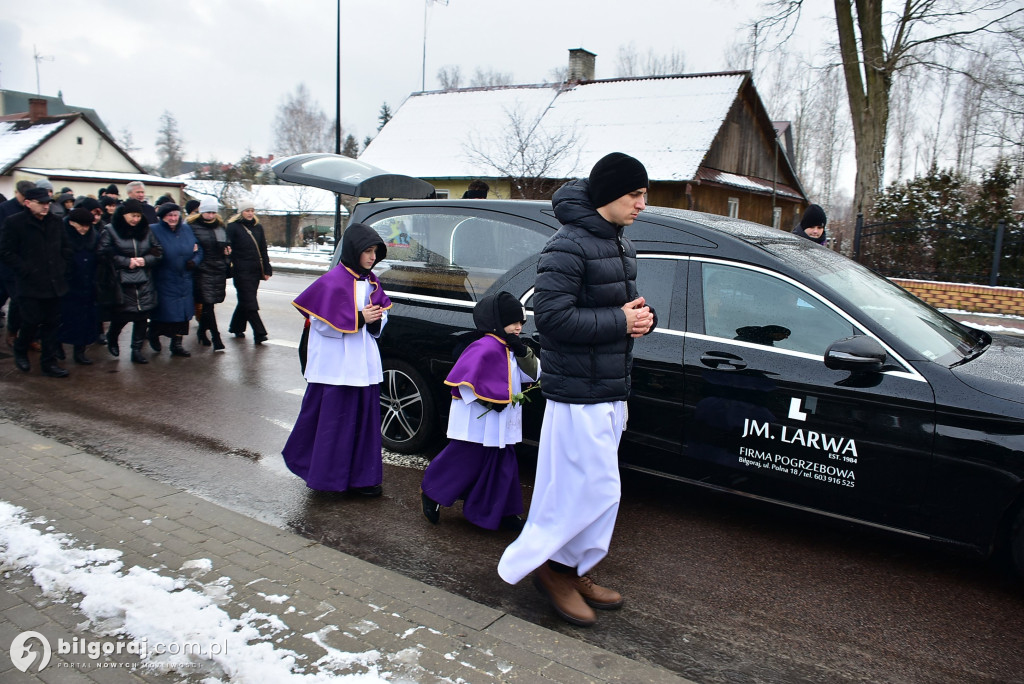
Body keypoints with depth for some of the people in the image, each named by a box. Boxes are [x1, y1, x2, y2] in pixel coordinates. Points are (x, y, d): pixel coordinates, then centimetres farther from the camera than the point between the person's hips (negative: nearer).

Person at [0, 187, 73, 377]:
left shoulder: (55, 222, 9)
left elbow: (66, 248, 17)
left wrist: (63, 269, 6)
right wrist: (26, 271, -11)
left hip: (54, 283, 5)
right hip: (30, 285, -4)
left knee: (51, 324, 7)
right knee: (32, 322, 0)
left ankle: (49, 362, 15)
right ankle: (20, 352, 27)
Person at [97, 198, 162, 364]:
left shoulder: (146, 230, 9)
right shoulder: (111, 231, -3)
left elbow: (158, 251, 9)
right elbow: (104, 254, -9)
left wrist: (145, 260, -8)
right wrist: (127, 262, -14)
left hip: (144, 281, 3)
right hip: (122, 281, -3)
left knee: (142, 315, 1)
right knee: (122, 315, 0)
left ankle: (137, 350, 12)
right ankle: (112, 338, 32)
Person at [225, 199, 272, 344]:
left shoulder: (258, 227, 14)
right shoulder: (233, 227, -3)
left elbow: (263, 250, 17)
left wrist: (266, 270, 12)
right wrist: (229, 269, -17)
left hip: (255, 271, 6)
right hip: (241, 271, -6)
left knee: (245, 301, 13)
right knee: (249, 302, -8)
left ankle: (236, 327, 28)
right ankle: (259, 333, -10)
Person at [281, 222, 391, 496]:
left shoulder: (371, 281, 10)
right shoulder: (333, 281, -12)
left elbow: (382, 312, 16)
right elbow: (322, 322, -14)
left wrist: (376, 320, -7)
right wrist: (358, 319, -20)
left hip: (364, 364, 7)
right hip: (336, 365, -7)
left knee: (364, 419, 9)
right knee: (333, 419, 1)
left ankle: (361, 477, 19)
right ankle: (327, 476, 16)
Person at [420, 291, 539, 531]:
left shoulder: (509, 349, 10)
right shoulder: (485, 347, -20)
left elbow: (532, 374, 8)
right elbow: (464, 378, -24)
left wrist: (523, 352, -7)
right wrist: (487, 402, -21)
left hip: (500, 425, 9)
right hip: (476, 423, -9)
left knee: (502, 466, 12)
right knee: (464, 462, 3)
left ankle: (502, 512, 24)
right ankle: (431, 495, 24)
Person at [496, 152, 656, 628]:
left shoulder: (621, 245, 14)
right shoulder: (568, 246, -17)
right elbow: (551, 315, -24)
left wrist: (643, 315, 0)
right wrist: (619, 321, -20)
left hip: (611, 391, 10)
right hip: (578, 394, -10)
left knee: (579, 489, 17)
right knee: (594, 490, -4)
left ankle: (573, 572, 30)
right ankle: (554, 568, 15)